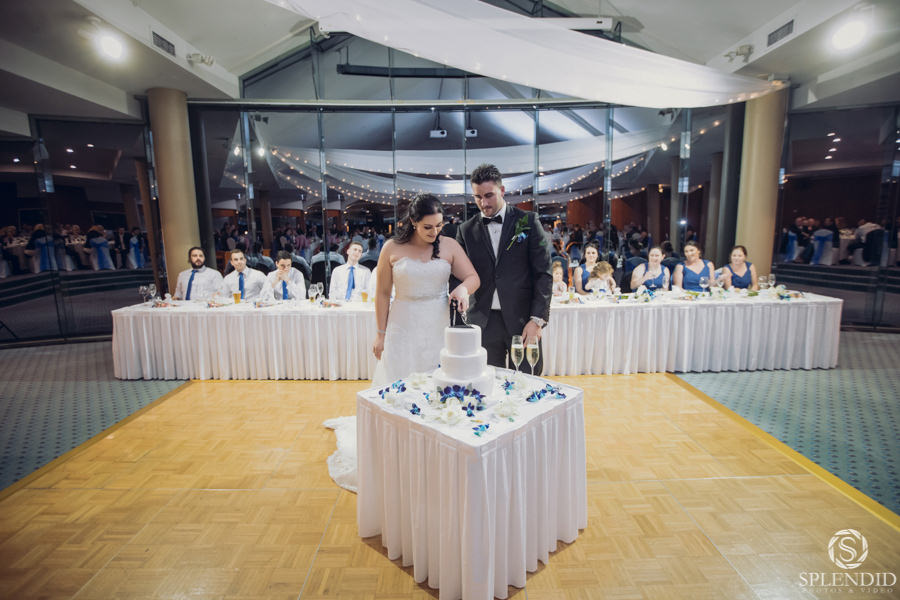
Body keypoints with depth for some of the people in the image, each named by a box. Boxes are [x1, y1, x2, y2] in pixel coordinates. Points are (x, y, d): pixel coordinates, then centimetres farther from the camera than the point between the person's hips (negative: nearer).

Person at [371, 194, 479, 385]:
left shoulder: (450, 245, 2)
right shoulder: (392, 248, -1)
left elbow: (473, 278, 1)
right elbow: (383, 293, 2)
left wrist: (463, 288, -22)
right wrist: (381, 334, 3)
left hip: (439, 327, 1)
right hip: (403, 328, -1)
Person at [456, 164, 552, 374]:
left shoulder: (527, 221, 2)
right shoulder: (467, 230, 8)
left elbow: (543, 274, -1)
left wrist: (537, 320, -9)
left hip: (523, 320, -1)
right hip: (484, 323, 2)